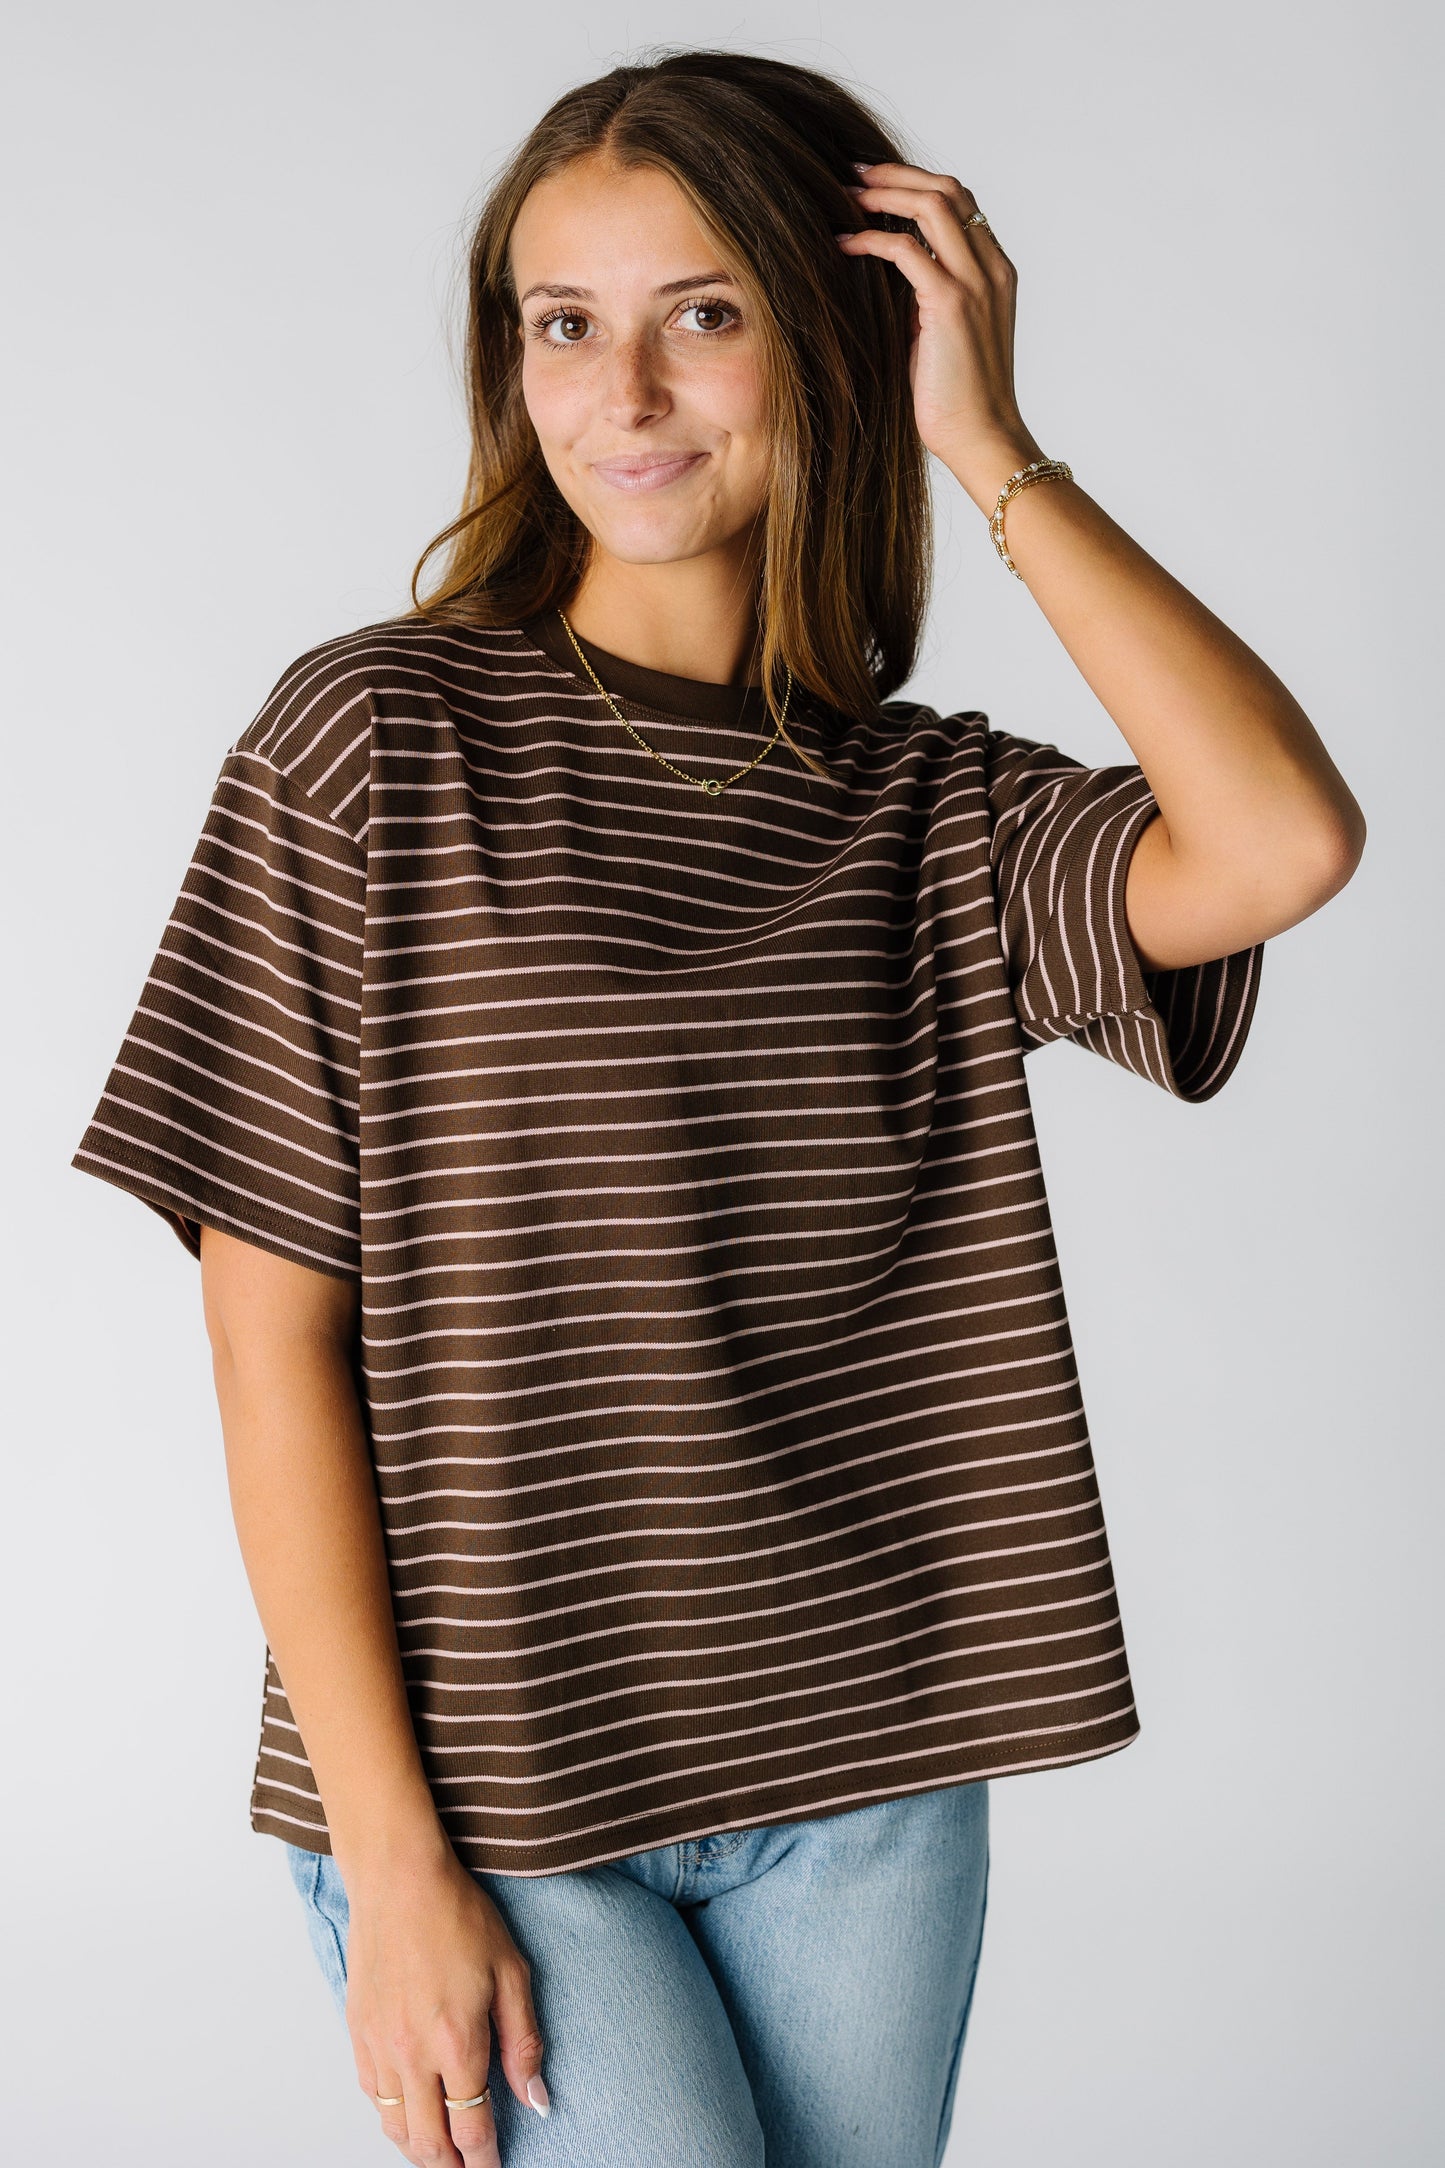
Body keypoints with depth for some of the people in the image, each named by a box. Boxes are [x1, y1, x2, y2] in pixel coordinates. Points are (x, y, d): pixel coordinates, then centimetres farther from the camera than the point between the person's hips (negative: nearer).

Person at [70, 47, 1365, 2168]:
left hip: (864, 1786, 4)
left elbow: (1286, 843, -16)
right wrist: (393, 1860, -11)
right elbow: (275, 1341, -8)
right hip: (487, 1789, -3)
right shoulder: (384, 739, -6)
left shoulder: (932, 810, 5)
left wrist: (992, 451, -9)